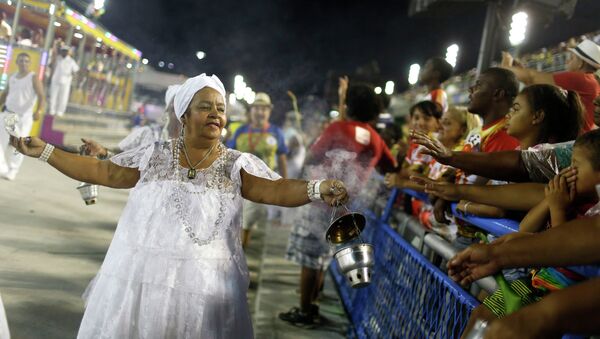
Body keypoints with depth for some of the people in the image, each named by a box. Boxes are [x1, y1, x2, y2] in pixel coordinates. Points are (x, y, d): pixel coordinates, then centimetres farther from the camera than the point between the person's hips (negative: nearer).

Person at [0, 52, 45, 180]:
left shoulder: (33, 78, -9)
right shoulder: (12, 77, 10)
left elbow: (41, 96, -20)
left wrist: (39, 111, -35)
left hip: (23, 117, -5)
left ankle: (12, 172, 11)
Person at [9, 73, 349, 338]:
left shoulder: (238, 164, 0)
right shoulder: (153, 155, 6)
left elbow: (275, 188, -12)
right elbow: (103, 171, 10)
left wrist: (317, 188, -31)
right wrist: (44, 151, 8)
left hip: (204, 290, -1)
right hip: (137, 283, 2)